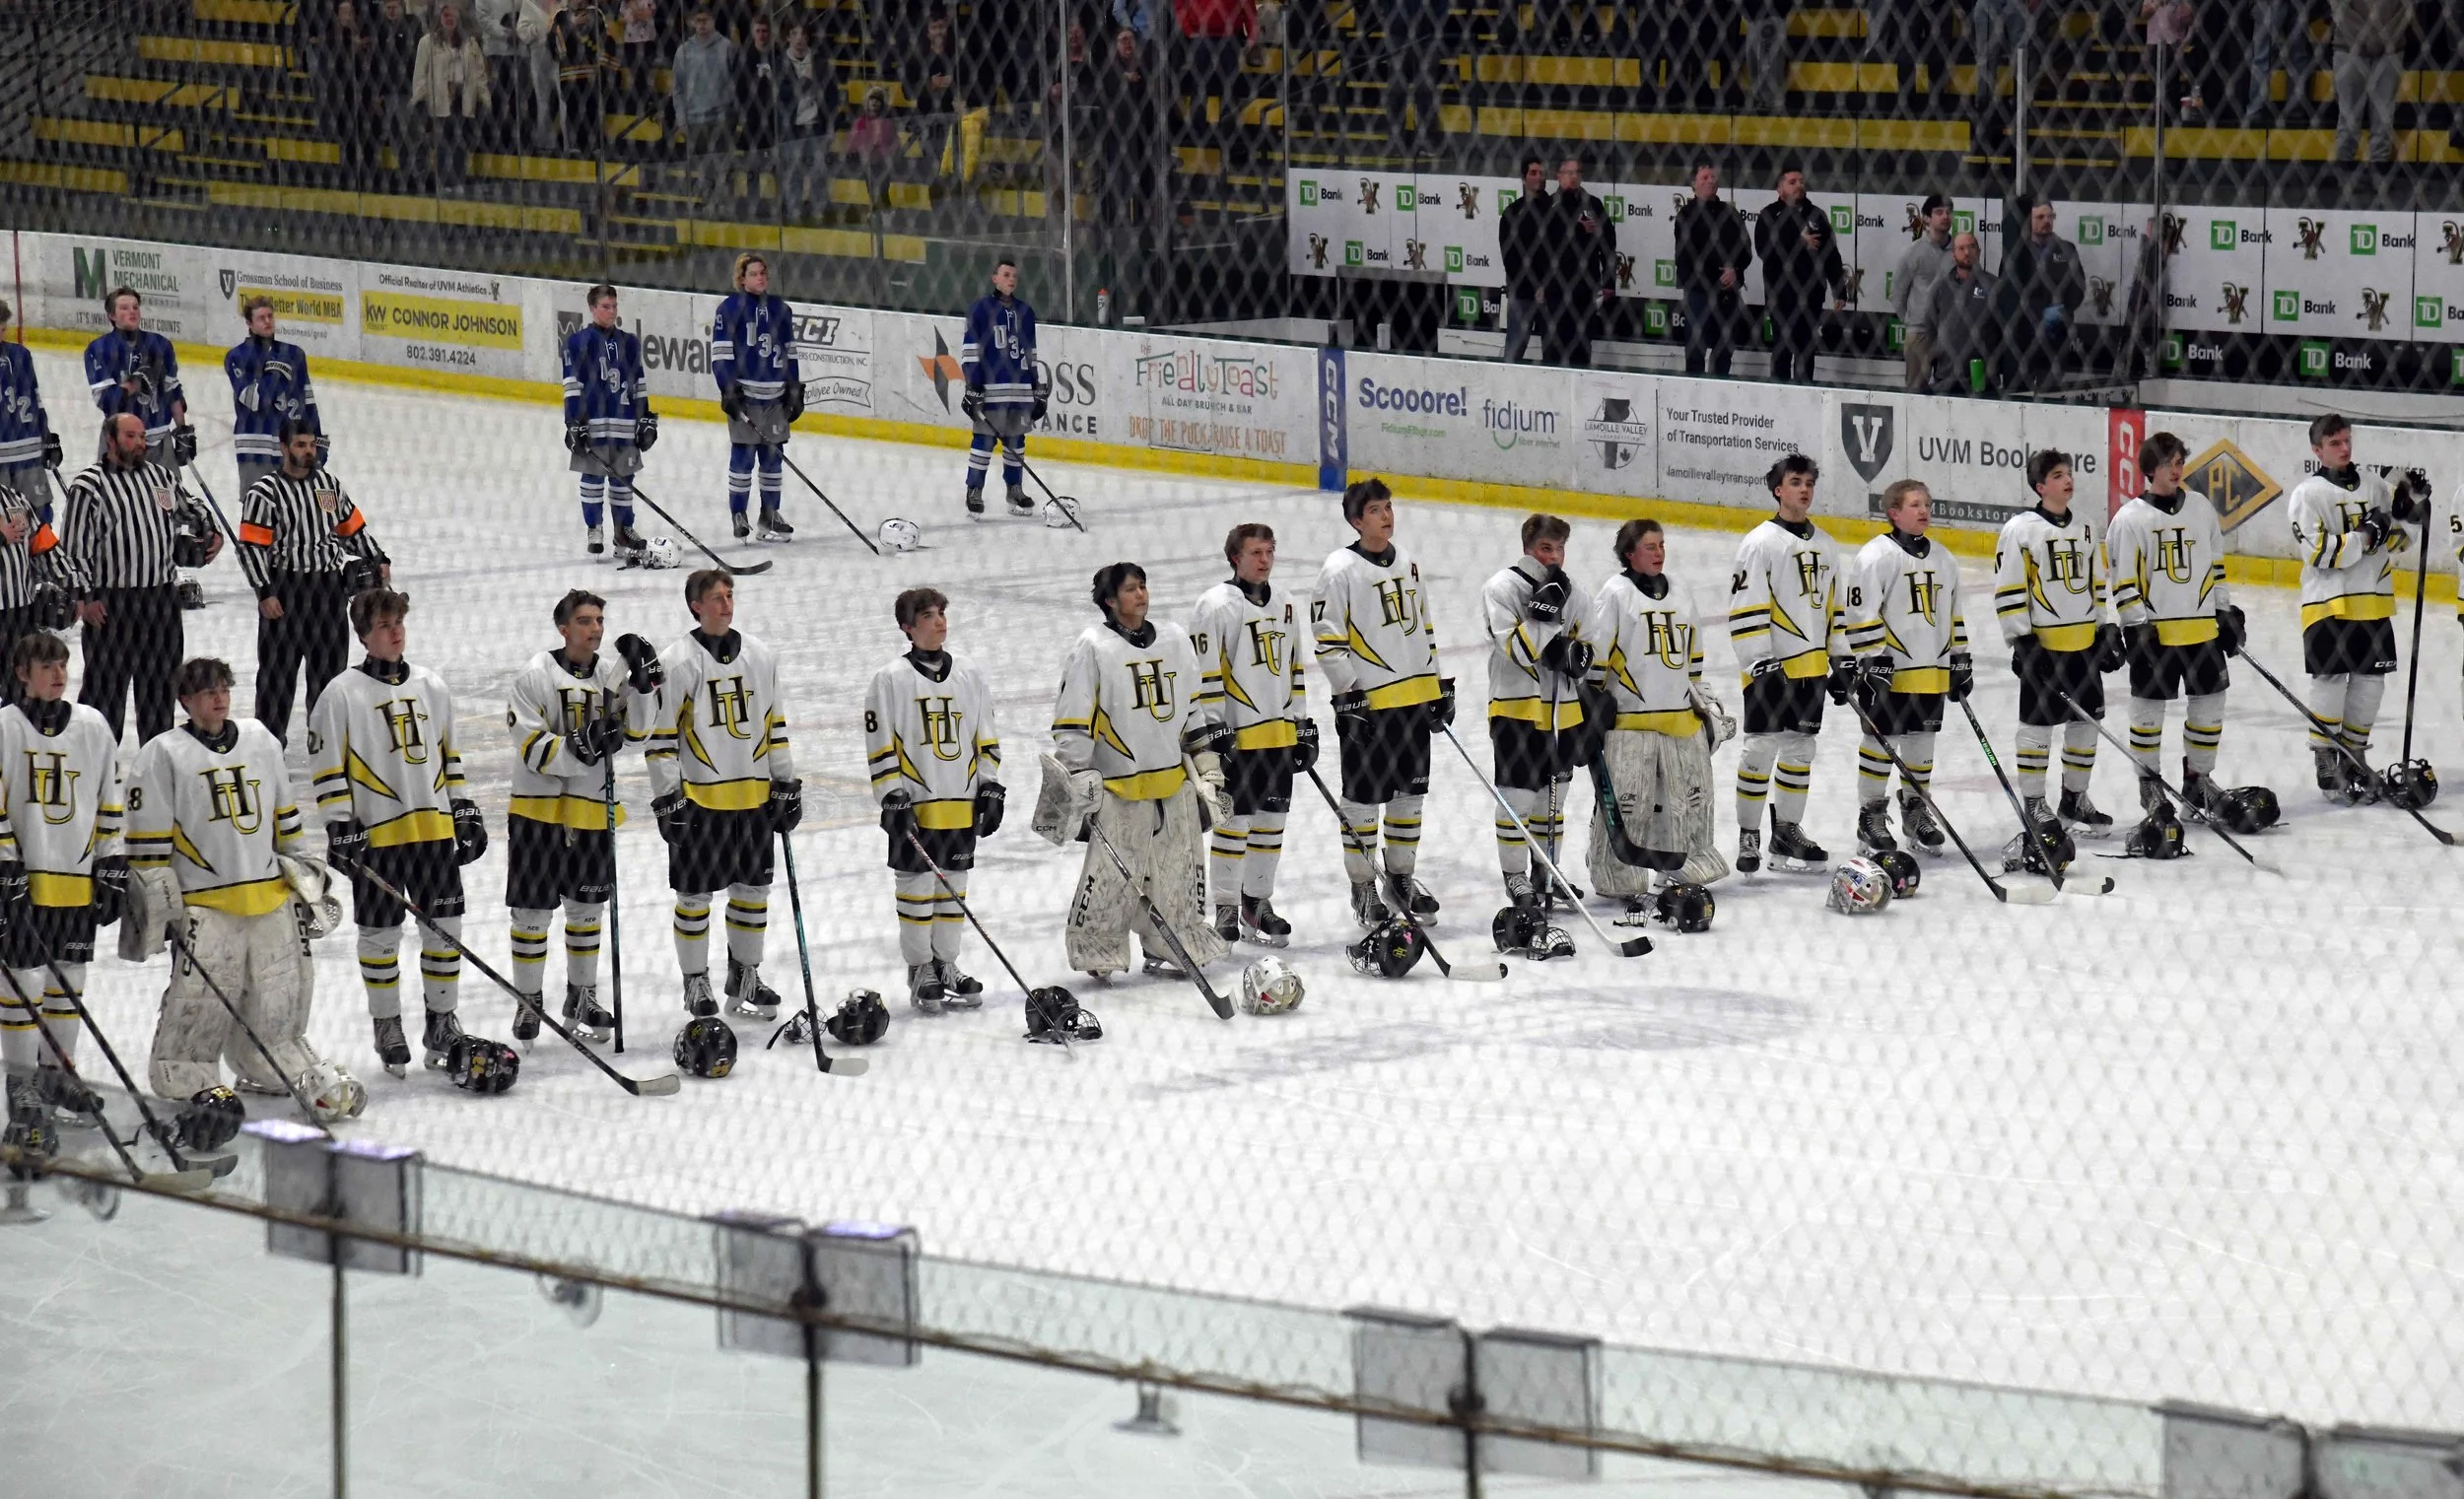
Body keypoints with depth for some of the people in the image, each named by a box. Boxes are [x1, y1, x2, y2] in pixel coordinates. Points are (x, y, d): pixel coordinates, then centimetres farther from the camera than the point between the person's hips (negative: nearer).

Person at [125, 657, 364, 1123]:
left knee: (278, 999, 11)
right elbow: (148, 835, -3)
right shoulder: (164, 754, -3)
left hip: (272, 898, 5)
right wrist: (157, 897, -6)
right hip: (206, 904, -5)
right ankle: (189, 1081, 2)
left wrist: (302, 866, 21)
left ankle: (267, 1073, 28)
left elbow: (283, 814, 22)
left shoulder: (260, 741, 12)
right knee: (201, 1002, -11)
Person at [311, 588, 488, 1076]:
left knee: (445, 928, 6)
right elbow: (328, 768, -5)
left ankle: (442, 1021, 20)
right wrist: (341, 829, -11)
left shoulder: (431, 687, 11)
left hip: (435, 829, 4)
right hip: (377, 836, -4)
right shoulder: (342, 694, -4)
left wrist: (466, 814, 16)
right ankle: (387, 1027, 15)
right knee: (380, 935, 3)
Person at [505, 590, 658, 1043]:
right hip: (539, 808, -5)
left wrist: (643, 682, -14)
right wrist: (580, 748, -29)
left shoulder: (613, 673, 6)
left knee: (588, 908, 15)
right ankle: (529, 1001, 15)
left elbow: (636, 730, -2)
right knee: (532, 912, 2)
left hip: (593, 810, 5)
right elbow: (532, 747, -16)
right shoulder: (537, 675, -10)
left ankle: (581, 996, 30)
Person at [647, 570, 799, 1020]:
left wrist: (786, 783, 12)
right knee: (694, 895, 3)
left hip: (754, 795, 5)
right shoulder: (675, 663, -7)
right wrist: (667, 798, -11)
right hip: (698, 797, -5)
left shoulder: (760, 657, 8)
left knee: (753, 890, 11)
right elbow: (662, 736, -6)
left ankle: (744, 976, 25)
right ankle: (695, 983, 14)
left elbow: (775, 725, 15)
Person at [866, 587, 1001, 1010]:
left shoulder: (970, 677, 9)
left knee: (952, 887, 11)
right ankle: (920, 970, 8)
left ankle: (947, 963, 21)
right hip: (914, 806, -4)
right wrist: (892, 797, -12)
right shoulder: (891, 680, -5)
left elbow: (986, 740, 14)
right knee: (917, 887, 0)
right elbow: (880, 746, -6)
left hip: (962, 807, 4)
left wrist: (990, 790, 8)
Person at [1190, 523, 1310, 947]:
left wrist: (1304, 725, 18)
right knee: (1234, 821, -4)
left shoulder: (1284, 605, 14)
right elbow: (1205, 673, -12)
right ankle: (1225, 908, 4)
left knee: (1271, 820, 11)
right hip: (1237, 737, -7)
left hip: (1280, 736, 7)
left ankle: (1257, 902, 22)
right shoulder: (1217, 605, -9)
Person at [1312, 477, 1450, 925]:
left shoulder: (1407, 562, 11)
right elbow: (1328, 639, -11)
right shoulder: (1341, 569, -10)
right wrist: (1348, 694, -16)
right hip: (1365, 703, -7)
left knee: (1410, 793, 13)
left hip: (1413, 698, 7)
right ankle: (1362, 887, 11)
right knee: (1363, 799, 0)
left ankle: (1401, 877, 27)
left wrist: (1440, 686, 17)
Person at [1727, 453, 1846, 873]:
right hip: (1771, 668, -7)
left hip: (1811, 667, 7)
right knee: (1762, 748, -6)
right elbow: (1745, 609, -12)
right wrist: (1761, 662, -18)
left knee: (1800, 748, 11)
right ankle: (1748, 836, 2)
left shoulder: (1825, 546, 14)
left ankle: (1787, 831, 20)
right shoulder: (1760, 543, -8)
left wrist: (1841, 659, 16)